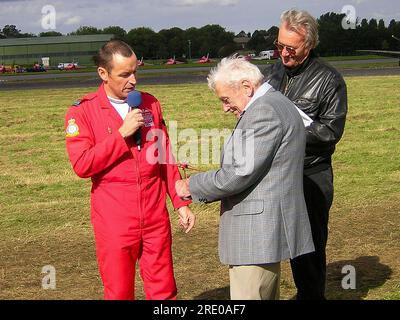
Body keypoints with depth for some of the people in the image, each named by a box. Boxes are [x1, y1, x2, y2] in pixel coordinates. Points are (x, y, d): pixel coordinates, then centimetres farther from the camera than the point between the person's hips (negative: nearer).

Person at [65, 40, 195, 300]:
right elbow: (82, 165, -14)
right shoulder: (82, 112, -4)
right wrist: (122, 133, -17)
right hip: (115, 220, -3)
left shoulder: (150, 104, 8)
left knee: (164, 291, 8)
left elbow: (166, 158, 12)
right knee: (119, 293, 8)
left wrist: (181, 202, 9)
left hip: (155, 215, 3)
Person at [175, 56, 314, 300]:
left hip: (257, 233, -11)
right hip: (269, 228, 11)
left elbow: (239, 174, -20)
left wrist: (191, 186, -6)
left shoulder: (263, 111, -17)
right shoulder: (277, 104, 16)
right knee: (268, 294, 18)